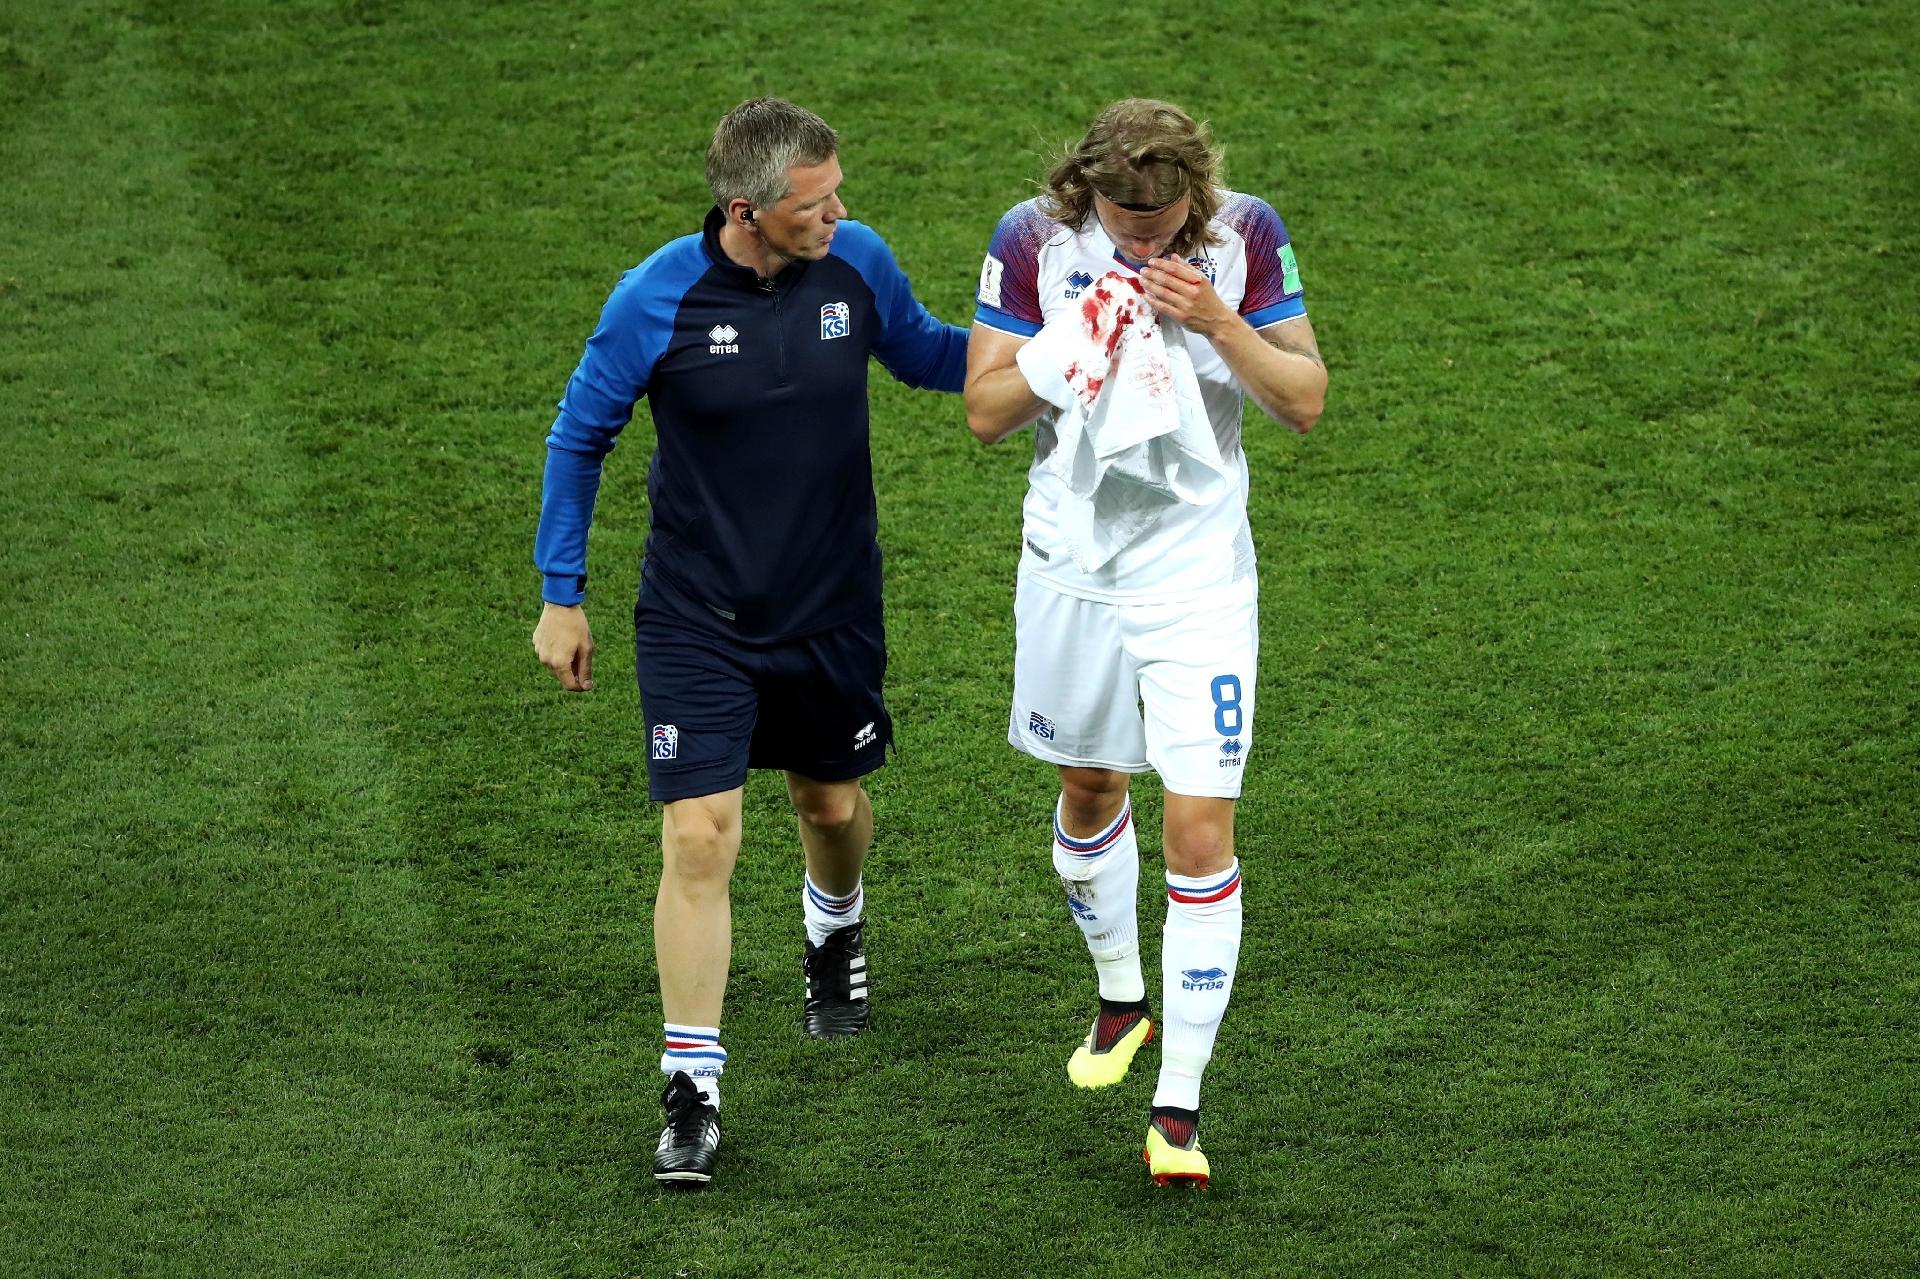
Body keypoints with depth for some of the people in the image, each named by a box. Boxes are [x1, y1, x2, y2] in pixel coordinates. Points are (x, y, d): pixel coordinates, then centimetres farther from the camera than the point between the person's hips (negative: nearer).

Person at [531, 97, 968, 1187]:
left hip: (833, 607, 3)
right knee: (700, 840, -11)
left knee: (833, 805, 21)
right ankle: (694, 1093, -2)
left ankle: (835, 934, 57)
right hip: (696, 617, -3)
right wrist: (561, 596, 0)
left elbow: (923, 352, 11)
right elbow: (581, 435, -3)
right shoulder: (660, 298, -18)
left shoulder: (858, 263, -10)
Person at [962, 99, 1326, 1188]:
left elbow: (1307, 400, -7)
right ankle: (1122, 998, 45)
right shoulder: (1035, 239, -10)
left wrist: (1215, 321, -23)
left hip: (1198, 568, -2)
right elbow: (985, 411, -7)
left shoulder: (1247, 233, -11)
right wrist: (1076, 343, -24)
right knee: (1091, 789, 19)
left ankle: (1180, 1101, -3)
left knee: (1202, 829, -9)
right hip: (1073, 559, 2)